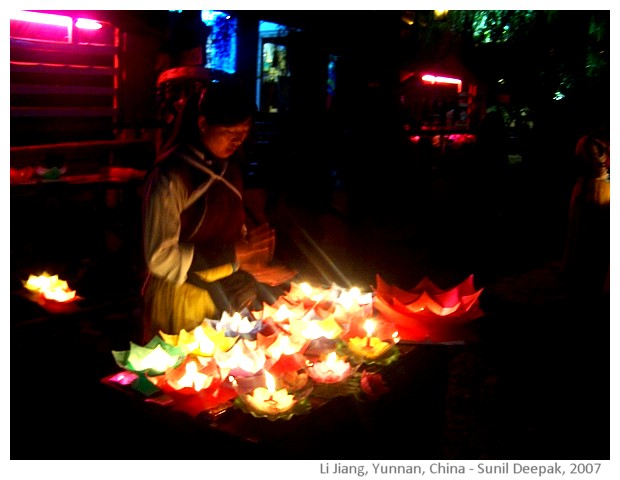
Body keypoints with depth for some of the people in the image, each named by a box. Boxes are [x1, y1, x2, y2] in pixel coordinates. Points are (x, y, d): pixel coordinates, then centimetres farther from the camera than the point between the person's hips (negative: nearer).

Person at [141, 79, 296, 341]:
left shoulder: (229, 165, 4)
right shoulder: (170, 176, -18)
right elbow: (160, 258, -18)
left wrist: (250, 262, -3)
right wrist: (232, 254, -20)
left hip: (225, 291, 6)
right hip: (184, 298, -6)